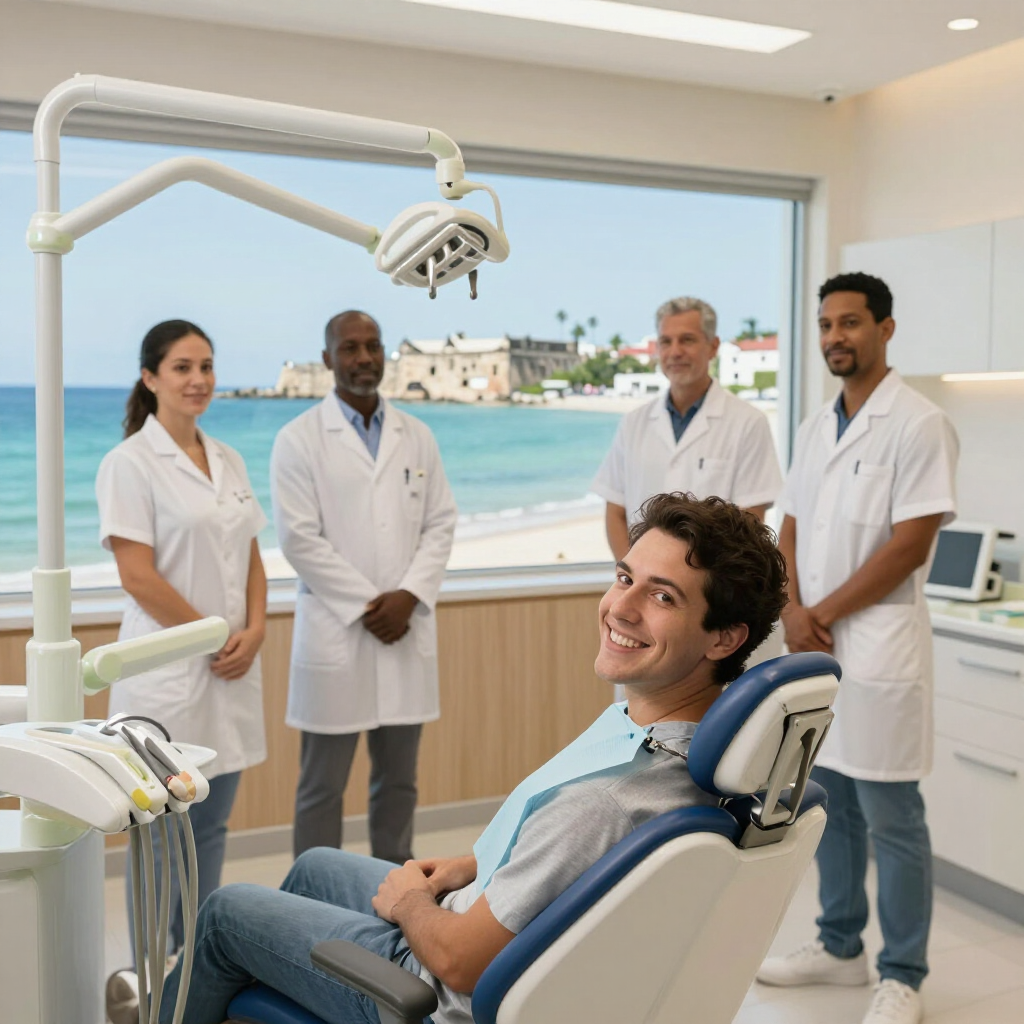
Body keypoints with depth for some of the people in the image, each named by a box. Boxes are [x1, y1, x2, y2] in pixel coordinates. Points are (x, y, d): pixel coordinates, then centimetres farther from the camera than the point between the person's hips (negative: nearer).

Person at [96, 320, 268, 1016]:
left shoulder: (229, 461, 12)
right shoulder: (130, 463, -8)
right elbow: (139, 575, -13)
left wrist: (253, 631, -2)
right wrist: (213, 638, -11)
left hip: (232, 668, 6)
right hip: (168, 667, -6)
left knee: (212, 826, 13)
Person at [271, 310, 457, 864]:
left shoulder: (417, 435, 10)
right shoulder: (299, 438, -3)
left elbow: (440, 523, 6)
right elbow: (299, 538, -9)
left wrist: (409, 596, -9)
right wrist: (367, 605, -12)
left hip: (407, 631, 4)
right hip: (335, 633, -4)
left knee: (398, 779, 13)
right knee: (322, 786, 5)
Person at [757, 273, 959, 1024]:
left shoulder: (918, 425, -9)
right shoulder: (816, 428, 13)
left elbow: (911, 544, -15)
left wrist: (826, 614, -11)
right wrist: (793, 612, -4)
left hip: (878, 646, -7)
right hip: (814, 645, 7)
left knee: (891, 820, 2)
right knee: (830, 808, 16)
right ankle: (841, 948, 31)